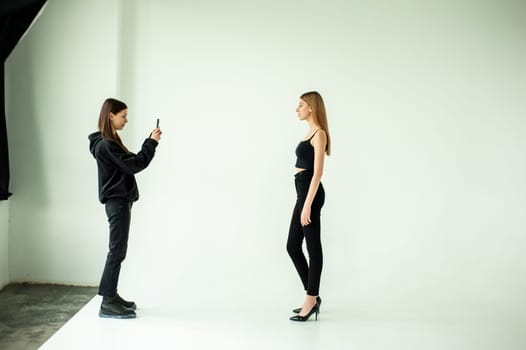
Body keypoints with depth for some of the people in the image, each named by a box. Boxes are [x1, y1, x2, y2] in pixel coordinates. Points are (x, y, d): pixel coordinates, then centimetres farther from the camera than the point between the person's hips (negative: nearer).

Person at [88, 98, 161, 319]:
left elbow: (132, 162, 14)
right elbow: (134, 165, -21)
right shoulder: (105, 145, -17)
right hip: (117, 201, -10)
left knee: (117, 250, 14)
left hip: (120, 201, 10)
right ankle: (107, 304, -1)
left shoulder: (110, 142, 15)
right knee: (117, 251, -7)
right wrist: (151, 143, -15)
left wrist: (150, 141, 6)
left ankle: (111, 296, 22)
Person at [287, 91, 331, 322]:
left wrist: (307, 205, -22)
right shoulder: (311, 133, 17)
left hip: (310, 192, -10)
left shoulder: (319, 134, -11)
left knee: (313, 246, -1)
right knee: (293, 246, 11)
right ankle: (312, 296, 21)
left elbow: (318, 172, -18)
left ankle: (311, 300, 8)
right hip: (304, 191, 10)